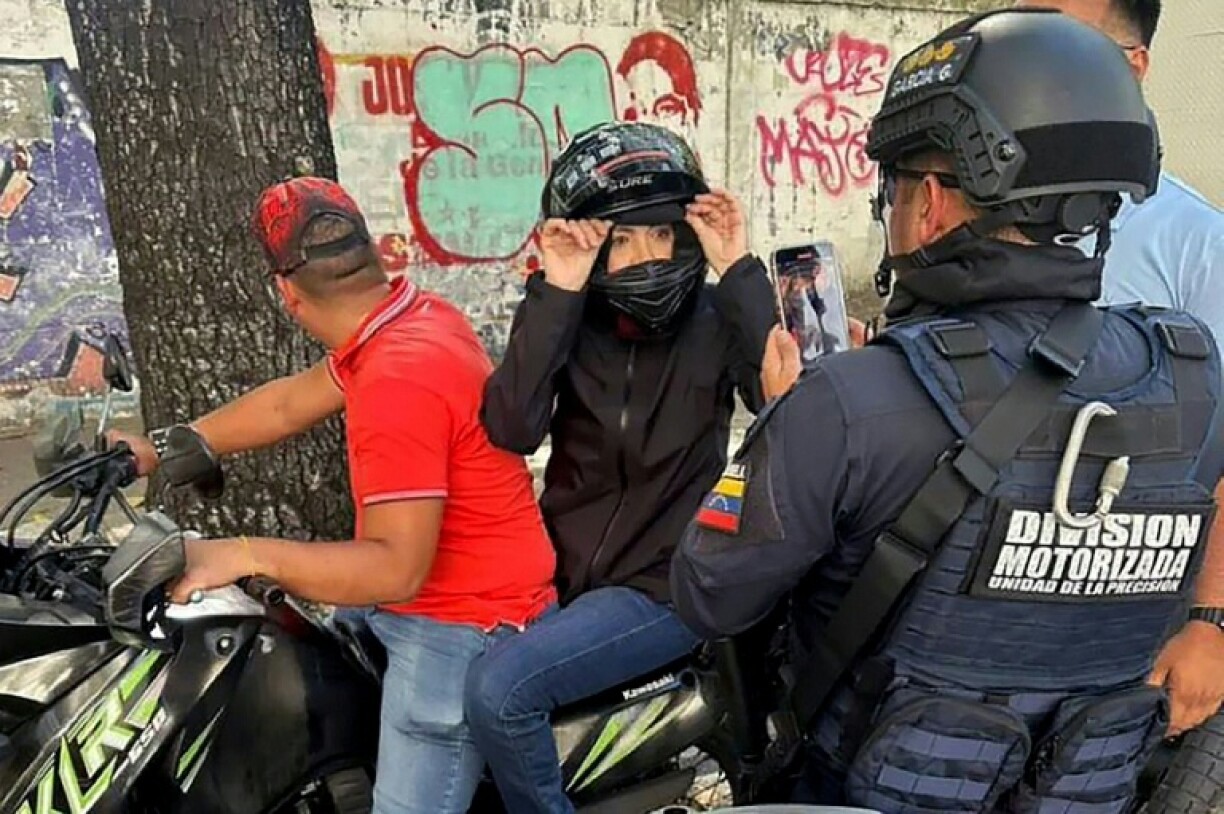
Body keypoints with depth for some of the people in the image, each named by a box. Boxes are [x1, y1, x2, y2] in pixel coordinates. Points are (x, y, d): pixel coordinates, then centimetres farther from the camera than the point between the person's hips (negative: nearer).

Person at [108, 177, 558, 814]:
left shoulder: (397, 380, -29)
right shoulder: (416, 314, 1)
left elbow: (397, 568, -30)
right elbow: (289, 404, 12)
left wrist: (247, 556, -27)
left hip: (458, 631, -10)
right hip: (453, 606, 10)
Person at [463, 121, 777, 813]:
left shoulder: (715, 319, -4)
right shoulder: (563, 315, -1)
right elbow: (511, 431, -18)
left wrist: (742, 270, -23)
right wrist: (555, 293, -23)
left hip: (669, 585, -4)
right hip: (564, 570, 4)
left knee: (500, 691, -22)